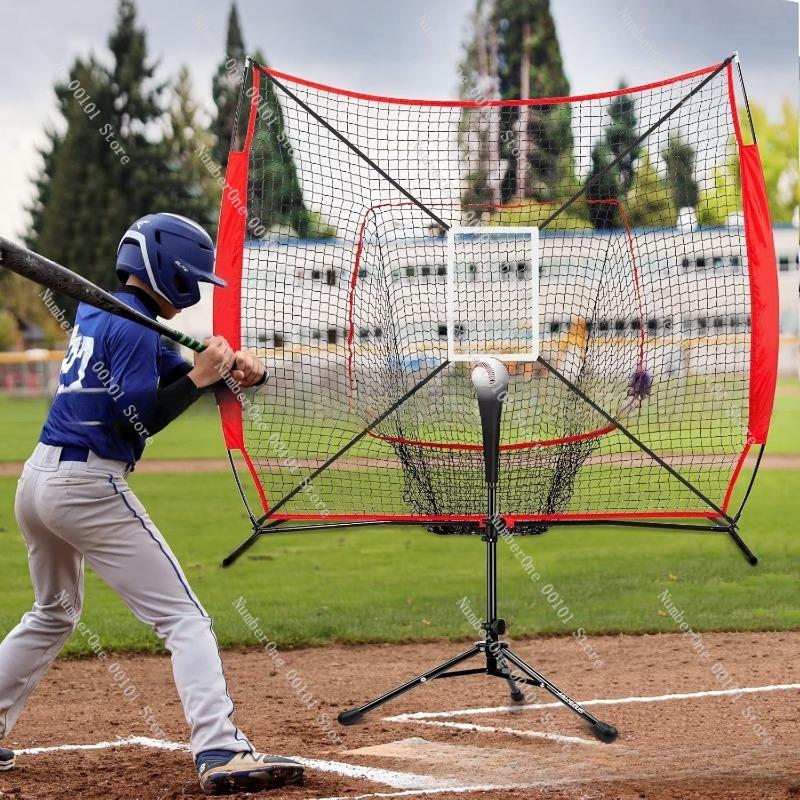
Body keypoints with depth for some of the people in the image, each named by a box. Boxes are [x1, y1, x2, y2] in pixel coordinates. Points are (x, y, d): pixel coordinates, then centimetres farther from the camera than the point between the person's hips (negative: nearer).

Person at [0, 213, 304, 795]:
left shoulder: (96, 312, 16)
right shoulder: (135, 328, -12)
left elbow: (172, 367, 14)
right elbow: (135, 423, -17)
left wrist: (231, 366, -4)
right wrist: (201, 378, -14)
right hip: (89, 487, -9)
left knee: (54, 615, 29)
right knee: (184, 618, -9)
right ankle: (221, 753, -21)